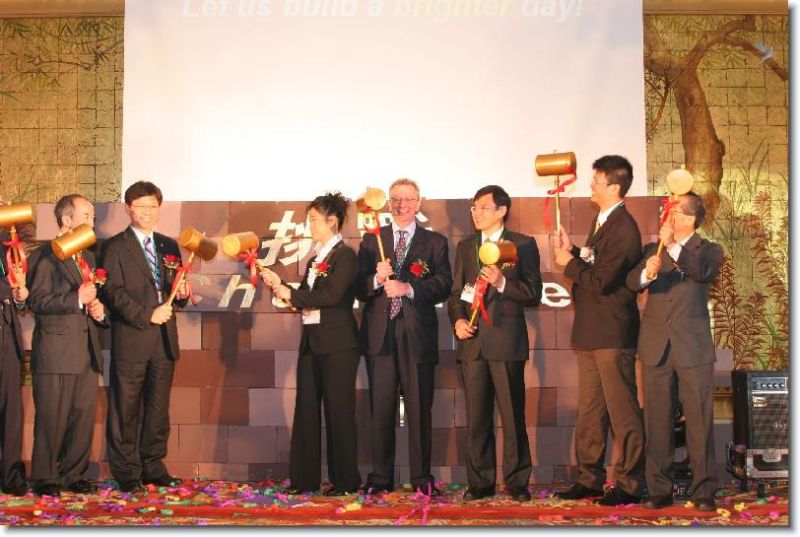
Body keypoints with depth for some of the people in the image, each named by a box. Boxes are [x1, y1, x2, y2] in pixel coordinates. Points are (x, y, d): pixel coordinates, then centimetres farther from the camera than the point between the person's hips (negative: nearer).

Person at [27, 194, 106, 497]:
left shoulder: (88, 257, 20)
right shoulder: (45, 256, -5)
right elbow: (36, 301, -15)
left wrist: (99, 310, 7)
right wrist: (77, 299, -21)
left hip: (87, 352, 7)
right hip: (56, 350, -7)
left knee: (84, 416, 7)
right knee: (52, 418, -3)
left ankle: (74, 475, 16)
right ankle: (45, 478, 5)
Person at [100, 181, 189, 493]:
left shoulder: (169, 247, 17)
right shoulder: (115, 247, 0)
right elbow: (113, 292, -9)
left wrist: (181, 294, -4)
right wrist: (146, 315, -18)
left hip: (165, 338, 5)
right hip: (130, 339, -5)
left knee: (159, 407, 9)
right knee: (125, 409, -1)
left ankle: (153, 466, 18)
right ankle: (126, 473, 6)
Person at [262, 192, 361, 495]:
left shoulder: (345, 255, -8)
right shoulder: (315, 259, 16)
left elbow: (331, 295, -20)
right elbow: (303, 299, 15)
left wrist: (291, 294, -13)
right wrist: (279, 285, 2)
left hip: (337, 344, -8)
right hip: (311, 342, 8)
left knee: (338, 411, -3)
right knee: (306, 410, 7)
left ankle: (345, 480, 4)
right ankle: (305, 479, 11)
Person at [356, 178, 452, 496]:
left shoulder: (435, 242, 10)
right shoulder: (371, 240, 15)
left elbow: (443, 285, -3)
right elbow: (358, 287, 7)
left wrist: (408, 288, -16)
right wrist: (377, 279, -14)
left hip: (417, 335, -1)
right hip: (380, 334, 1)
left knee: (419, 409, 0)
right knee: (381, 408, 2)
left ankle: (421, 478, 6)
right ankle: (380, 478, 8)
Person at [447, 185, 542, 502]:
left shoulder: (523, 245, 4)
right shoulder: (465, 246, 17)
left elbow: (533, 294, -2)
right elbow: (456, 291, 17)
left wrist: (502, 283, -17)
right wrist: (457, 320, -2)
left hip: (506, 341, -4)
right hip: (472, 342, 4)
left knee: (513, 416, -3)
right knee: (476, 417, 5)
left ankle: (517, 481, 5)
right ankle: (480, 482, 11)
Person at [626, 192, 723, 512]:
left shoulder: (709, 251, 6)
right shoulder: (652, 249, 13)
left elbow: (703, 272, -17)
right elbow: (631, 283, -4)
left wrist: (673, 246, -25)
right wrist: (647, 272, -25)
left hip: (693, 346, -3)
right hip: (655, 347, 3)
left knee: (700, 420, -3)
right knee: (657, 421, 4)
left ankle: (704, 490, 3)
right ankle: (659, 489, 10)